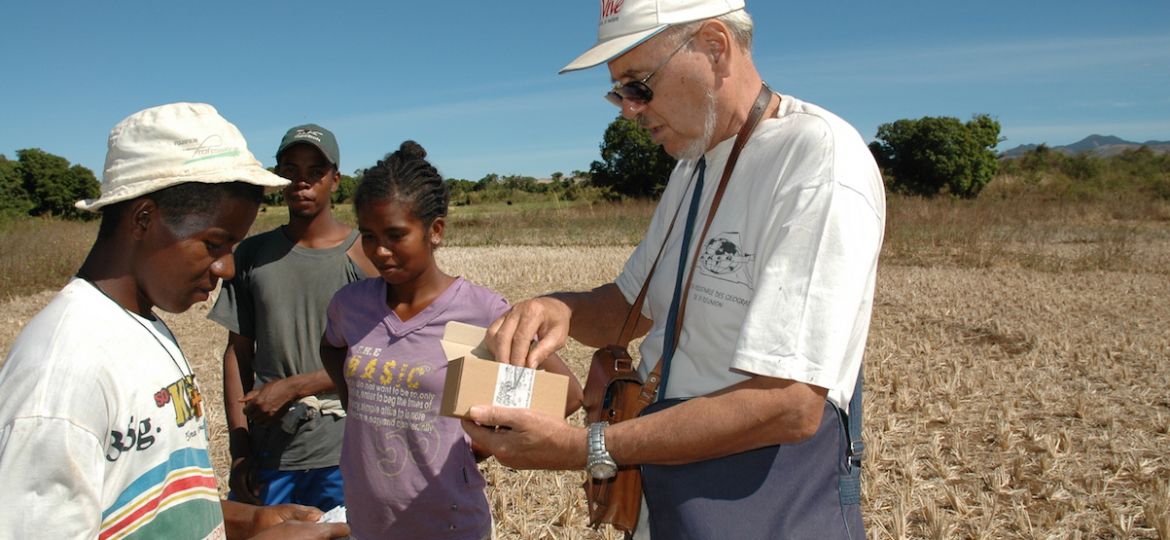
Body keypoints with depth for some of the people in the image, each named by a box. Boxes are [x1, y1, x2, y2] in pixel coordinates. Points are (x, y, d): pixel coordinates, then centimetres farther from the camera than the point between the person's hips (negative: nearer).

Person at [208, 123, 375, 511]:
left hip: (339, 452, -2)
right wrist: (239, 447, 2)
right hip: (268, 450, 3)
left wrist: (292, 386, -13)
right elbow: (238, 352, 6)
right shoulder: (253, 255, 5)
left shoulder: (362, 256, -6)